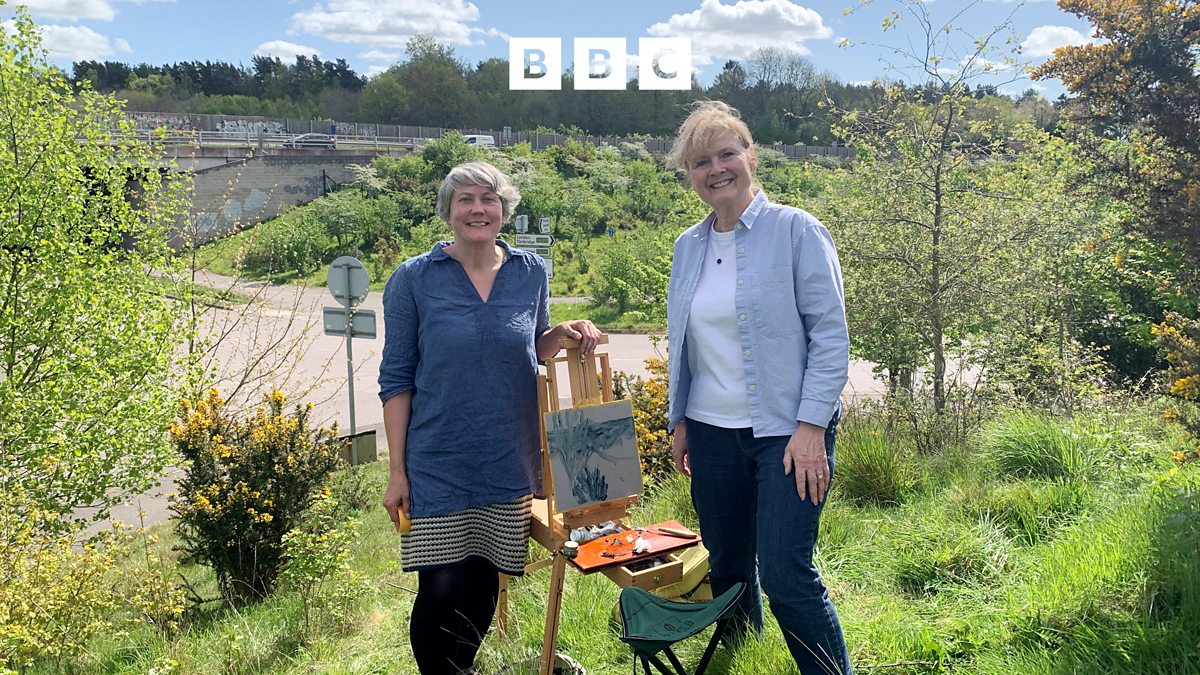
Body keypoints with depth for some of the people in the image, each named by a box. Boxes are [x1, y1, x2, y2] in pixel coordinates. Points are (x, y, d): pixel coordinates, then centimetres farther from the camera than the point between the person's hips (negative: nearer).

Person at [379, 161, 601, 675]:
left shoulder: (531, 272, 2)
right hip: (438, 466, -2)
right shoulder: (413, 279, -6)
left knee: (485, 583, 13)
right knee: (439, 590, -2)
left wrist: (562, 333, -7)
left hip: (508, 462, 3)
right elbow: (396, 379, -3)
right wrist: (396, 471, -5)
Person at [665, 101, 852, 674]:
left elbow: (831, 334, -10)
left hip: (786, 432, -5)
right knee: (726, 568, 13)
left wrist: (811, 427, -16)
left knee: (785, 574, -10)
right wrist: (679, 422, 14)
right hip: (711, 433, 5)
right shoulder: (688, 247, 10)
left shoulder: (795, 230, -6)